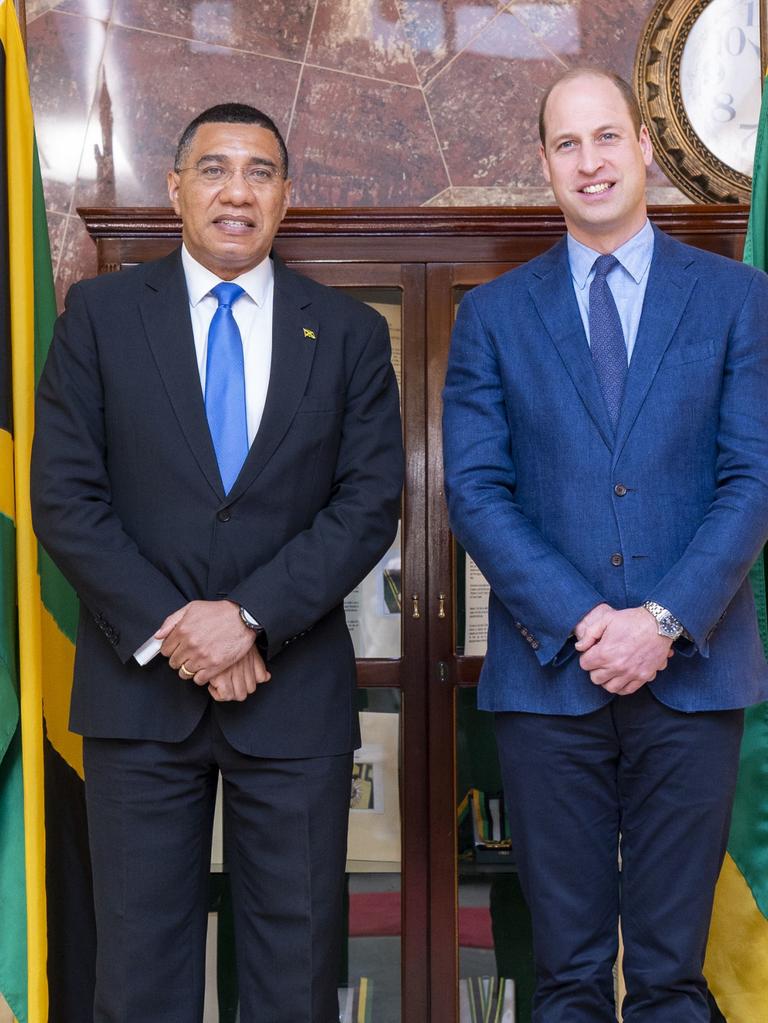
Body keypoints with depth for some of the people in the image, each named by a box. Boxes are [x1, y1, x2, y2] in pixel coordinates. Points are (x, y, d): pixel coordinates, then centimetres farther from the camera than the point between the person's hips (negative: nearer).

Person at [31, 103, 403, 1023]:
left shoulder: (350, 333, 6)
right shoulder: (100, 314, 4)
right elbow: (64, 496, -2)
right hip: (139, 685, 0)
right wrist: (168, 630, -12)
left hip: (294, 692, 1)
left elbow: (369, 502, -2)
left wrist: (250, 616, -14)